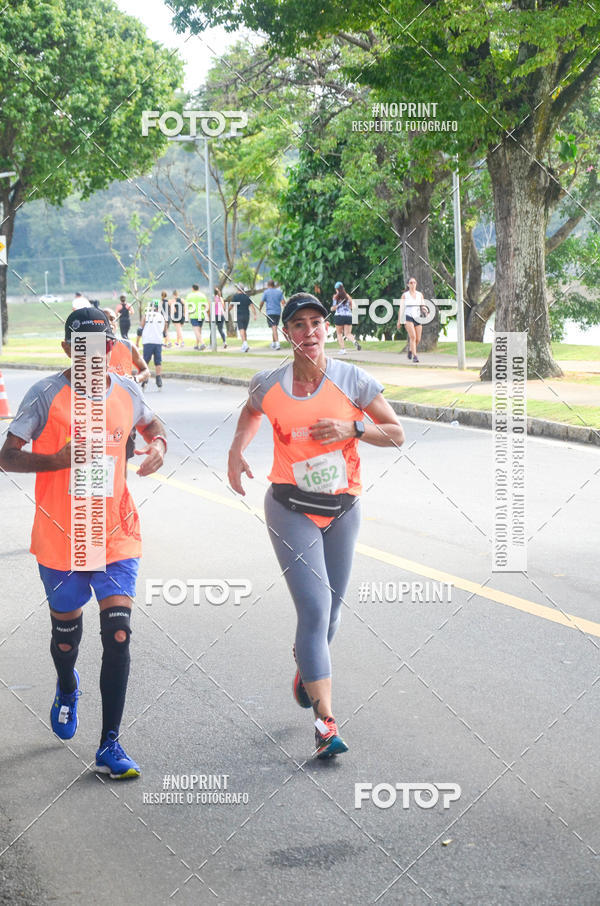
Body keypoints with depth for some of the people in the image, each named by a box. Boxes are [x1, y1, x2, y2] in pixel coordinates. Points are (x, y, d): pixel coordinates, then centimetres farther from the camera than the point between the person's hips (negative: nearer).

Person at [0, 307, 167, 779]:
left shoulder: (125, 390, 2)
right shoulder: (47, 394, -10)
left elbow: (151, 423, 23)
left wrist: (158, 446, 0)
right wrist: (58, 460, -25)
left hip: (116, 533, 2)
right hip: (60, 537, -2)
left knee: (118, 634, -10)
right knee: (66, 631, 16)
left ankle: (110, 745, -5)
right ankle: (67, 688, 52)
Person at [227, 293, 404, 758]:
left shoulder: (352, 379, -6)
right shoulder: (270, 384, -3)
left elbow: (397, 434, -2)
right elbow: (252, 411, 21)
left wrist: (353, 429, -18)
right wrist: (237, 450, 5)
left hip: (343, 509, 2)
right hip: (292, 510, -2)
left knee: (330, 609, 15)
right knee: (315, 610, -14)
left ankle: (305, 668, 49)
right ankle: (326, 722, -13)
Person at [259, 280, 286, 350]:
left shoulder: (266, 292, -1)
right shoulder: (279, 292, 9)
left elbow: (262, 302, 3)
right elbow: (283, 302, 0)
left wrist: (260, 309, 20)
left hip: (270, 312, -4)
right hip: (278, 312, 4)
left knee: (274, 328, -11)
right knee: (275, 328, 18)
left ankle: (277, 344, -24)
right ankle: (273, 343, 28)